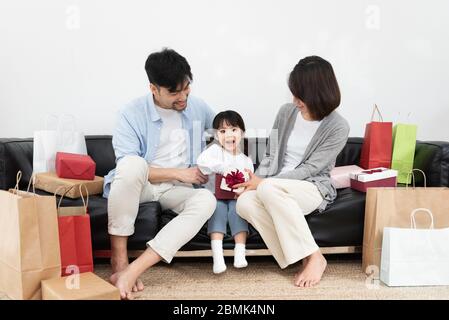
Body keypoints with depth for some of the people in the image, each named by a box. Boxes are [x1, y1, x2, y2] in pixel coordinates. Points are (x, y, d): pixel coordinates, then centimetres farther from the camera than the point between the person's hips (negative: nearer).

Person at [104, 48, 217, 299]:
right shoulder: (132, 114, -10)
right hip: (140, 184, -3)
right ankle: (119, 259, -28)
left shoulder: (198, 107, 3)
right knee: (132, 163, -38)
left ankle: (131, 272, -38)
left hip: (177, 191, 3)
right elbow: (128, 167, -17)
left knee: (207, 200, -32)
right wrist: (179, 173, -17)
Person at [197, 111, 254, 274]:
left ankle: (240, 253, -33)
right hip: (216, 196, -2)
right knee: (218, 208, -30)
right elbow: (202, 161, -20)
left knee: (237, 208, -28)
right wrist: (223, 168, -31)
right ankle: (217, 255, -39)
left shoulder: (246, 160, 13)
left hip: (237, 198, 2)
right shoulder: (215, 150, 2)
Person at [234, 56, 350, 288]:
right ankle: (303, 258, -21)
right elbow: (270, 155, 10)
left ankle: (314, 258, -25)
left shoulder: (338, 127, -10)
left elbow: (309, 169, -14)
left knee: (269, 190, -37)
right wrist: (256, 180, -10)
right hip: (276, 186, 5)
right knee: (244, 203, -30)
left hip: (314, 188, -4)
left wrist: (263, 183, -18)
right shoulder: (286, 112, 4)